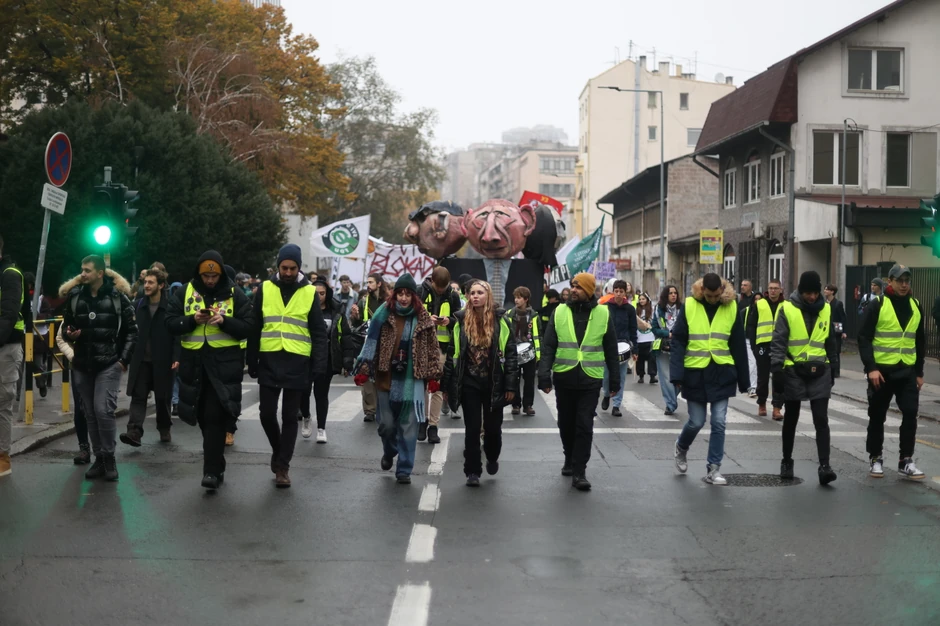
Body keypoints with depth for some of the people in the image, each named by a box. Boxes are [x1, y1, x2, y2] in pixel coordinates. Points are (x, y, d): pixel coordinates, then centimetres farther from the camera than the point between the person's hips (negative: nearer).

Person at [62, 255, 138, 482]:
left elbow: (132, 330, -1)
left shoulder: (118, 295, -4)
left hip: (109, 364, -4)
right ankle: (98, 458, 19)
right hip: (82, 364, 4)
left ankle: (109, 457, 1)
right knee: (90, 413, 8)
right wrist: (70, 334, -7)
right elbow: (66, 324, 16)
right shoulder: (74, 295, 5)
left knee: (103, 410, -13)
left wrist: (124, 359, -7)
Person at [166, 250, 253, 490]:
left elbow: (247, 328, -3)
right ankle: (216, 465, 28)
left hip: (224, 363, -3)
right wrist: (192, 320, -15)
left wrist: (225, 321, -20)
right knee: (203, 417, 12)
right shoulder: (184, 293, 6)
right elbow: (170, 323, 2)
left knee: (215, 417, -9)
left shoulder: (235, 295, 0)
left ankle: (212, 470, -7)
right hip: (194, 362, 3)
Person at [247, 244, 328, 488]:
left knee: (290, 417, 5)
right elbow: (254, 329, 7)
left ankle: (283, 465, 14)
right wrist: (252, 362, 4)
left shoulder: (309, 293, 1)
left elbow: (319, 332, 2)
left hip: (297, 363, -1)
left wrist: (319, 365, -6)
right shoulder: (265, 289, 4)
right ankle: (279, 450, 28)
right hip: (269, 362, 1)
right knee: (267, 414, 2)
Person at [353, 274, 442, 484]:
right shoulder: (383, 314, -2)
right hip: (386, 378, 0)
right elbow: (371, 342, -2)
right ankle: (389, 452, 38)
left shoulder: (423, 319, 0)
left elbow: (433, 349, 3)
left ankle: (404, 469, 12)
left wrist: (433, 376, -1)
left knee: (408, 427, 1)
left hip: (411, 380, 0)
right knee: (386, 424, 6)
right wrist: (363, 369, -8)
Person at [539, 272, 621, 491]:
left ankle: (579, 471, 1)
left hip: (590, 379, -2)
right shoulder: (559, 312, 1)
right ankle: (570, 459, 35)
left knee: (584, 425, -4)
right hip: (563, 378, 2)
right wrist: (544, 374, -11)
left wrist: (615, 379, 7)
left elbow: (611, 349, 6)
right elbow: (548, 346, -1)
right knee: (566, 423, 14)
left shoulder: (603, 314, 0)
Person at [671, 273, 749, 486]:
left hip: (722, 374, 1)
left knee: (719, 423, 0)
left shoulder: (731, 307, -1)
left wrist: (743, 379, 6)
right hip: (695, 373, -1)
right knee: (696, 422, 7)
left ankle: (714, 469, 11)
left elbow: (738, 346, 4)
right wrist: (677, 374, -14)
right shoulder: (689, 306, -6)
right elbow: (678, 342, -6)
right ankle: (681, 448, 37)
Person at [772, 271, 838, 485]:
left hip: (819, 372, 2)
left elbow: (831, 341, 15)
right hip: (794, 371, -2)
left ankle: (824, 466, -5)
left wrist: (833, 368, 16)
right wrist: (777, 369, -20)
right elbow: (778, 342, -10)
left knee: (821, 419, -5)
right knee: (791, 419, 10)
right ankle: (787, 461, 24)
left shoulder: (826, 310, 6)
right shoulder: (788, 309, -6)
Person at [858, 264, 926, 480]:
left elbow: (920, 342, 15)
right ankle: (875, 459, 18)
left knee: (910, 414, -2)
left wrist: (919, 372, 12)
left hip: (907, 371, 4)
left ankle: (906, 461, 7)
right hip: (881, 370, -3)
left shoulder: (915, 306, 8)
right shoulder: (877, 305, -6)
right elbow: (864, 338, -9)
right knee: (877, 416, 6)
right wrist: (870, 368, -17)